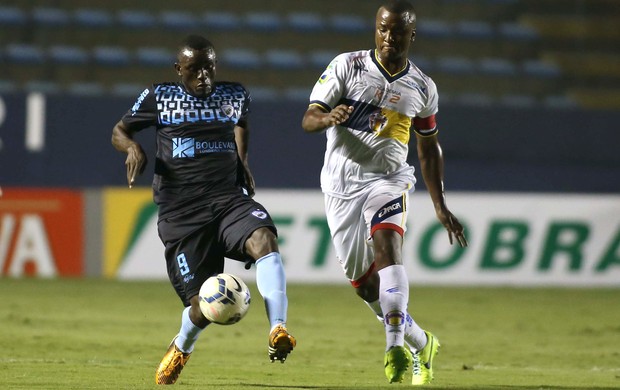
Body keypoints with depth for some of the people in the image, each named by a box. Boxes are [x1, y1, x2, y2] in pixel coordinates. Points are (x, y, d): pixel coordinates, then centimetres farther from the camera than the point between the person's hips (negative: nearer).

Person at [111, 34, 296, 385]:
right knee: (203, 303, -8)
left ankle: (278, 331, -40)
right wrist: (133, 147, -8)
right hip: (181, 214, -2)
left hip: (229, 199, 2)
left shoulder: (235, 96, 13)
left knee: (265, 239, -33)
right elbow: (119, 131, 15)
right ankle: (182, 349, 28)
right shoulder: (160, 97, 7)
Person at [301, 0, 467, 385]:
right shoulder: (347, 66, -3)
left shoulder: (422, 88, 4)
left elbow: (429, 147, 18)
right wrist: (327, 117, -34)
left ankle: (396, 347, -39)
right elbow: (308, 118, -9)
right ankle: (422, 344, 26)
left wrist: (440, 205, 14)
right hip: (342, 184, 0)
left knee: (387, 246, -30)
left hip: (388, 179, 0)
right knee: (367, 285, 3)